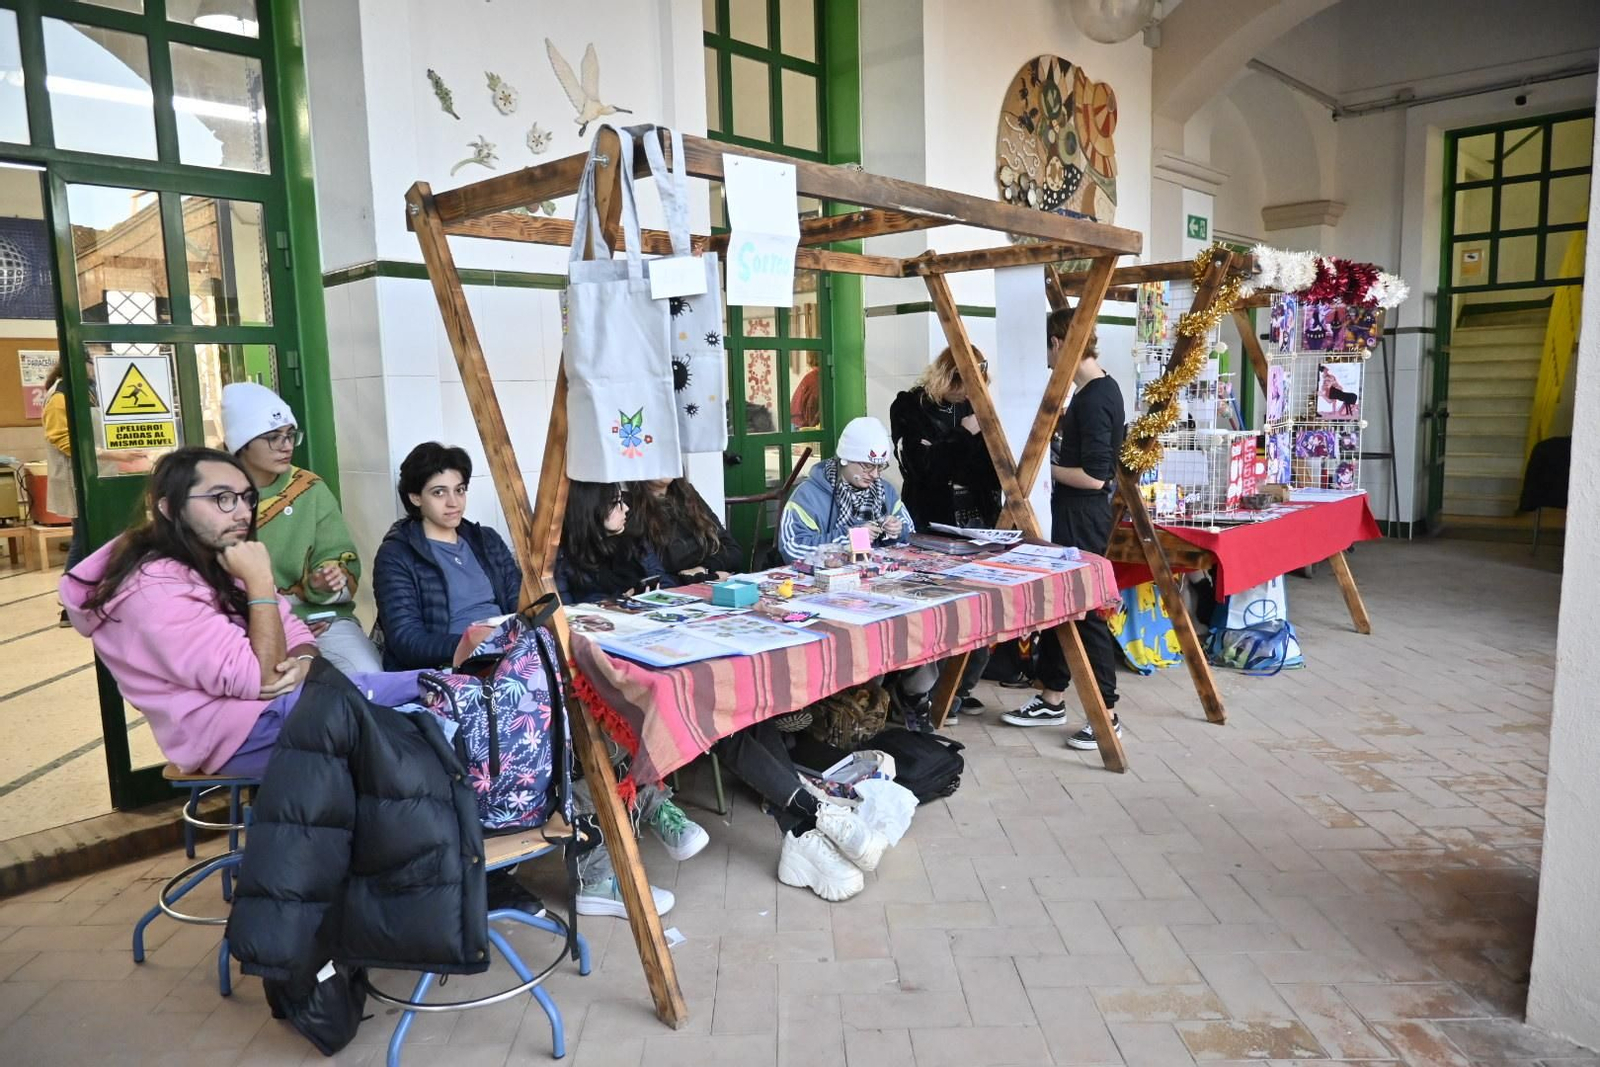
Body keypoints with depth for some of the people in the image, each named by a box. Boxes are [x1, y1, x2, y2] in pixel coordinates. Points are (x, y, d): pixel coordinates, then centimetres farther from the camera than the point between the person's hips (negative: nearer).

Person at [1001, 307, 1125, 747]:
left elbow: (1094, 476, -24)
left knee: (1086, 611, -2)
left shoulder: (1095, 398, -20)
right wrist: (1061, 422, 13)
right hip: (1071, 514, 10)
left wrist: (1048, 468, -11)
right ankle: (1051, 699, 29)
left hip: (1083, 517, -10)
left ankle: (1107, 715, 11)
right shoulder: (1098, 389, 10)